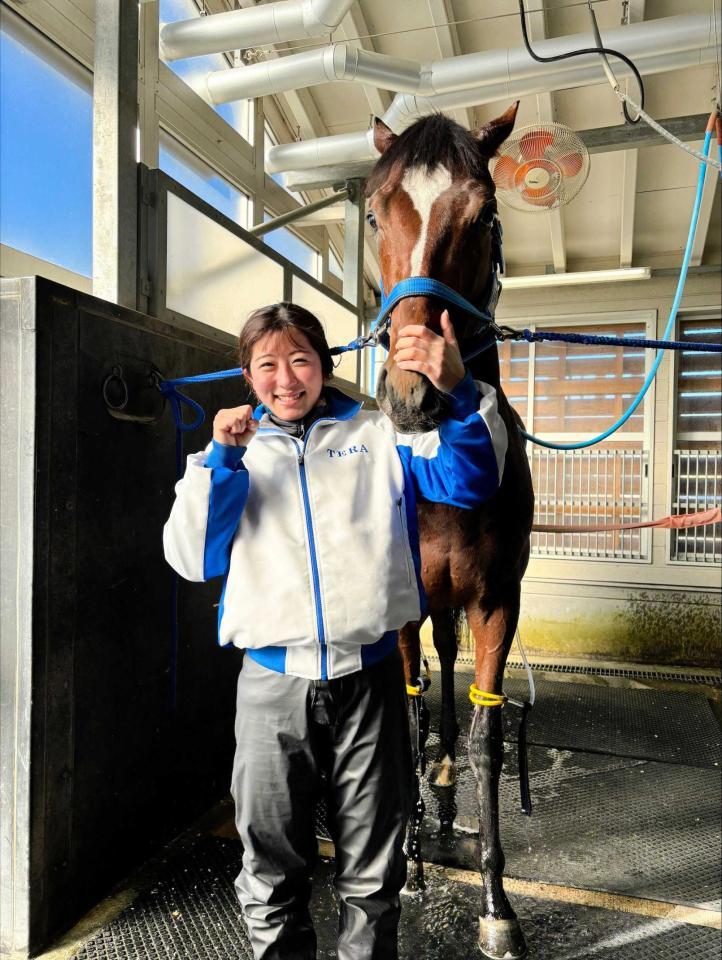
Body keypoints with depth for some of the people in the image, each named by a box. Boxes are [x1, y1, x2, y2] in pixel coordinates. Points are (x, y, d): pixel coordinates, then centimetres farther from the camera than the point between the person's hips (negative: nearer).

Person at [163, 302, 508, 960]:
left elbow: (468, 480, -7)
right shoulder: (237, 452, 9)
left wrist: (459, 392, -24)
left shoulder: (377, 436, 4)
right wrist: (221, 459, -11)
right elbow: (193, 557, 0)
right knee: (272, 865, 17)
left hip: (369, 678, 0)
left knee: (374, 868, 17)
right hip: (272, 684, 1)